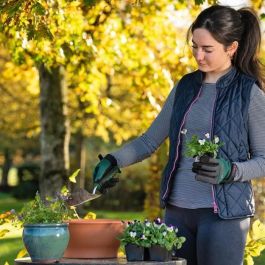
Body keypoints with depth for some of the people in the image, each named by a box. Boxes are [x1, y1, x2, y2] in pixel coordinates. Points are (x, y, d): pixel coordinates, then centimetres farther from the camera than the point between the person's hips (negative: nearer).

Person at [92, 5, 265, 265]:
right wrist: (112, 161, -1)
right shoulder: (185, 87, 11)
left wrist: (230, 171, -20)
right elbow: (150, 140, 14)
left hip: (224, 212, -5)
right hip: (178, 209, 5)